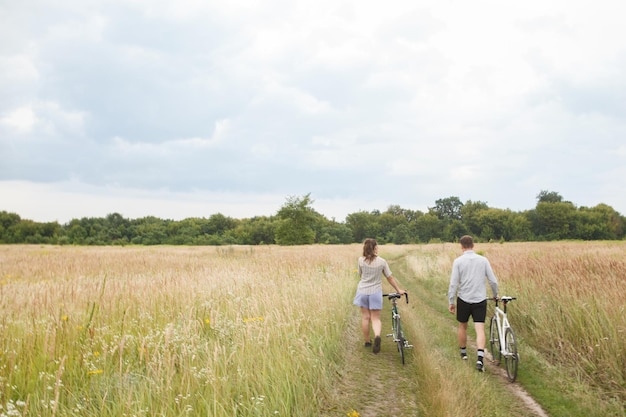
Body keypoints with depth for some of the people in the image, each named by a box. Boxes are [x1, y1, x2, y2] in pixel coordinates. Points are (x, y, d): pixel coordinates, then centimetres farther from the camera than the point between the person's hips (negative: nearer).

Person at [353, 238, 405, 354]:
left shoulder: (361, 260, -7)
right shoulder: (382, 261, -7)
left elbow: (360, 275, 7)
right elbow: (390, 278, 0)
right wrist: (398, 290, 12)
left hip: (363, 291, 1)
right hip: (376, 292, -1)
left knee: (365, 317, 13)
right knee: (376, 318, 5)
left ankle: (367, 341, 23)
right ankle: (377, 336, -22)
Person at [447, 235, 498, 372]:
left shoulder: (458, 261, -6)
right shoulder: (483, 260, 0)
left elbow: (453, 283, -9)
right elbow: (493, 281, 1)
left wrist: (450, 301, -1)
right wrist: (495, 295, 19)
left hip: (463, 300, -1)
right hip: (480, 300, 1)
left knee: (462, 326, 19)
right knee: (480, 329, -2)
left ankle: (463, 352, 35)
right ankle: (480, 358, -18)